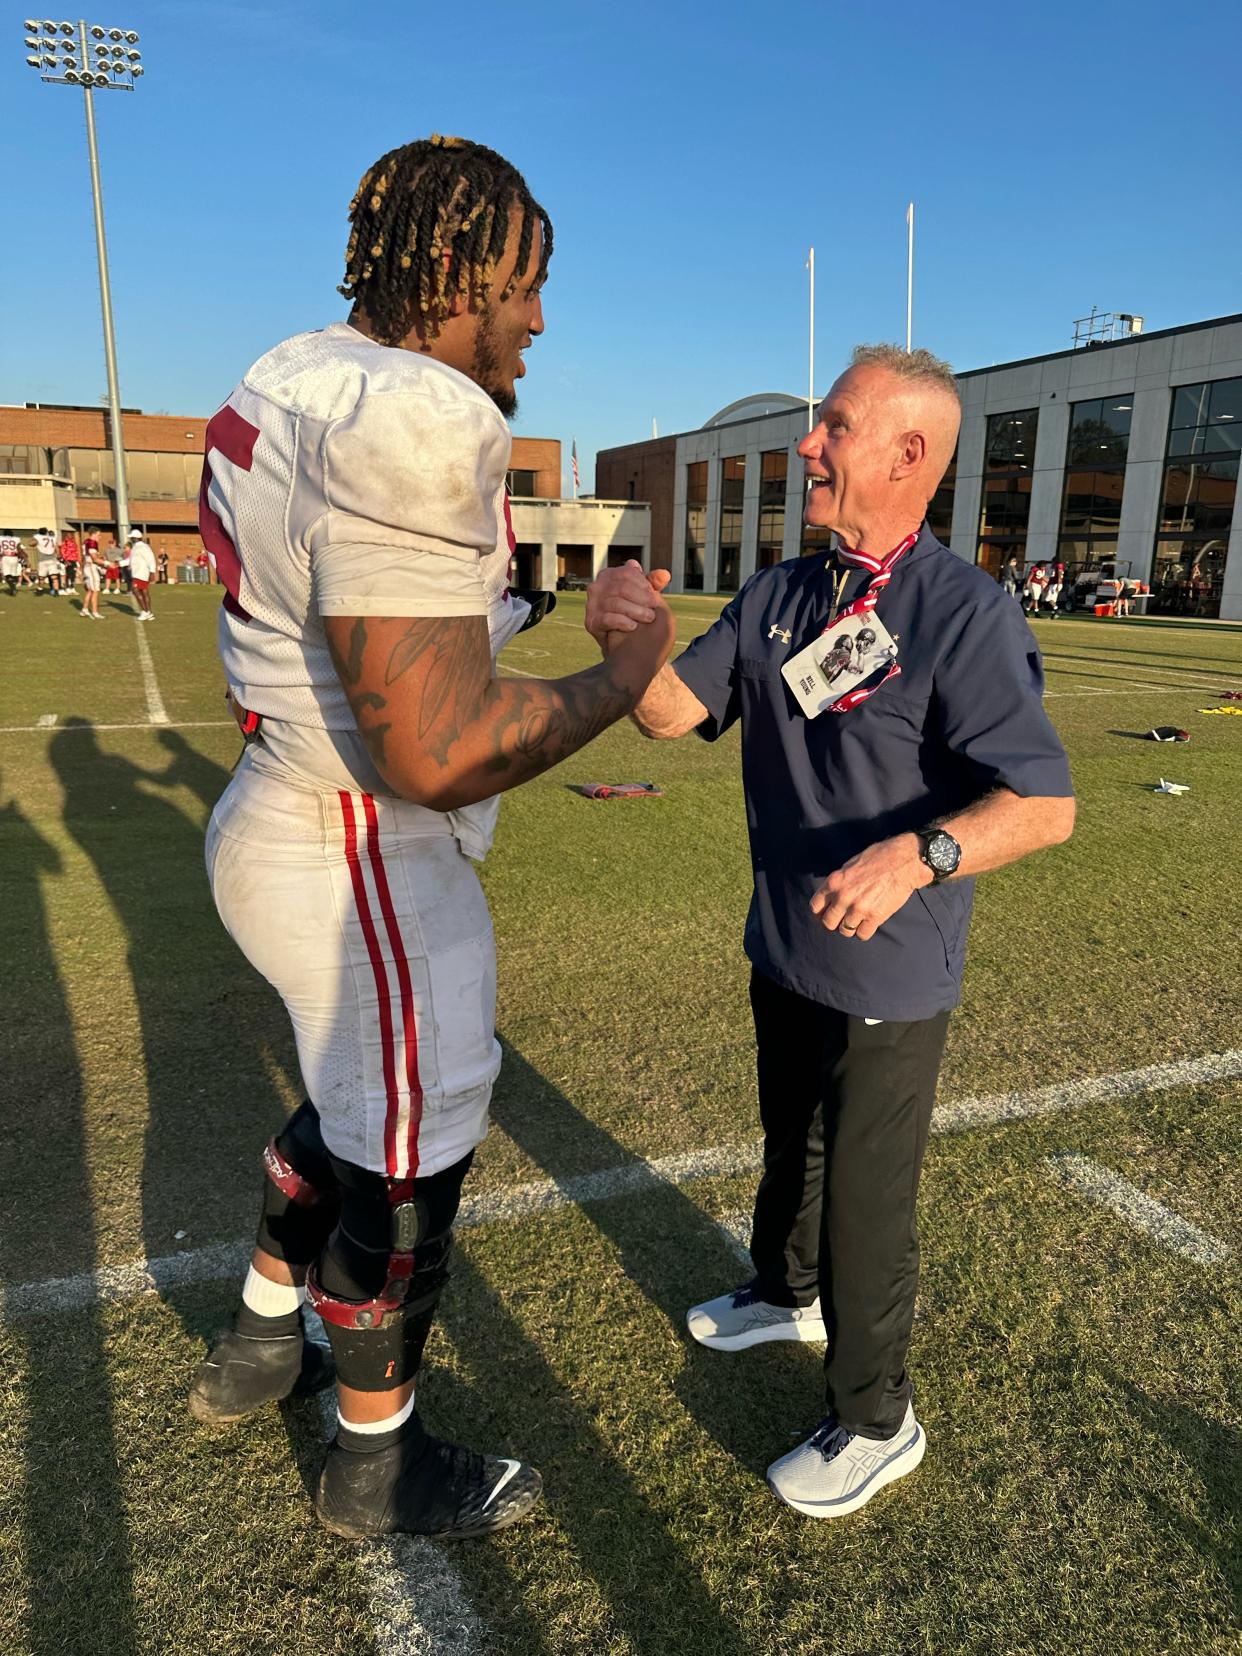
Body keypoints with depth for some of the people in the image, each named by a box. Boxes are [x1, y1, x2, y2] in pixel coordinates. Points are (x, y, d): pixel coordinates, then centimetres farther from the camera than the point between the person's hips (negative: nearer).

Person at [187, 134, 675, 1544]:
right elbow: (437, 753, -28)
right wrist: (625, 676, -15)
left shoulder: (300, 383, 7)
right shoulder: (413, 423, -25)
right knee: (406, 1173, 11)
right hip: (370, 870, -10)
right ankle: (376, 1467, 38)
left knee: (350, 1106, 30)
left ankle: (258, 1348, 52)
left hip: (284, 825, 10)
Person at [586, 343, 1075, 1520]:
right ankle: (786, 1292, 55)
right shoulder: (778, 596, 2)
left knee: (866, 1201, 9)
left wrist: (918, 853, -42)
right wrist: (626, 643, -23)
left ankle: (874, 1422, 33)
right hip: (782, 951, 7)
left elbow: (1043, 803, -24)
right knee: (789, 1145, 28)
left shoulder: (963, 611, -20)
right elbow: (674, 714, -2)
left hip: (885, 978, -7)